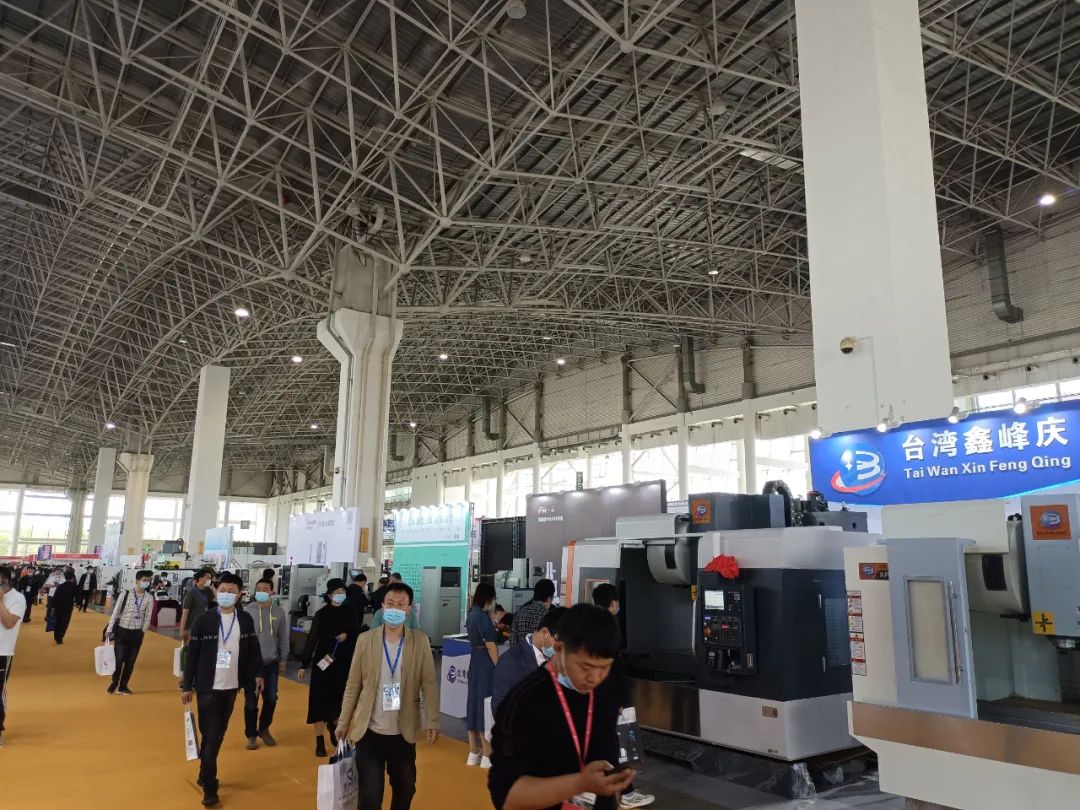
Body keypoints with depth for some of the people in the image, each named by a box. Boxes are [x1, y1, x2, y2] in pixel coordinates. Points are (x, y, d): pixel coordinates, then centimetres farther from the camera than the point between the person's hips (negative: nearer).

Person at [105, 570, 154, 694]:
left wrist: (143, 631, -1)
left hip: (137, 633, 2)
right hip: (122, 630, -2)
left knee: (131, 661, 7)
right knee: (118, 658, -2)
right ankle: (114, 682, 21)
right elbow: (115, 612, -5)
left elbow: (148, 617, 2)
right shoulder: (125, 594, -8)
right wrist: (109, 629, -7)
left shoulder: (149, 598, -3)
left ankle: (123, 686, 21)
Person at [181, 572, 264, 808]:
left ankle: (204, 774, 31)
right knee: (211, 736, -2)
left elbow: (253, 649, 7)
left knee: (219, 735, 13)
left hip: (231, 687, 3)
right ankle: (209, 788, 6)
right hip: (207, 688, -3)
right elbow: (192, 654, -4)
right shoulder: (204, 620, -9)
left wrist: (257, 674, 2)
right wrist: (187, 686, -2)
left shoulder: (246, 620, -1)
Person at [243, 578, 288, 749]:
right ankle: (251, 734, 23)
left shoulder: (279, 612, -2)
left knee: (271, 698, 10)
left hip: (272, 663, 3)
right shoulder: (248, 611, -11)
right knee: (251, 701, 5)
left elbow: (283, 637, 6)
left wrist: (283, 659, 8)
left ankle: (264, 729, 33)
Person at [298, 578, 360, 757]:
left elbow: (357, 634, 10)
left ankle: (333, 724, 43)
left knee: (339, 697, 13)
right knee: (320, 700, -2)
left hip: (343, 663, 3)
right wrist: (304, 665, -8)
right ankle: (319, 742, 7)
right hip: (322, 662, -3)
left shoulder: (349, 613, 1)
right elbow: (312, 639, -7)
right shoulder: (321, 614, -7)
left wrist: (347, 635, -12)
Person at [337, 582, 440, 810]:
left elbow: (429, 684, -5)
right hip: (369, 732, -1)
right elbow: (353, 686, 1)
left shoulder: (421, 641, -5)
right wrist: (343, 723, 1)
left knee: (405, 790, 16)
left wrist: (432, 722, -12)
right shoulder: (365, 640, -4)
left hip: (404, 733, 1)